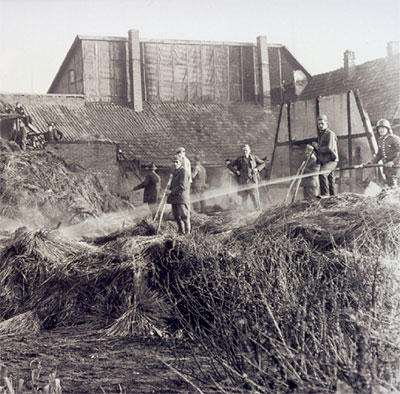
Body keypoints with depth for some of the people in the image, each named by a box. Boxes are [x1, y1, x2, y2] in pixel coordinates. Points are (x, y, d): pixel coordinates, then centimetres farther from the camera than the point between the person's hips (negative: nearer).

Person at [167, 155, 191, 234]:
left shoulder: (184, 172, -11)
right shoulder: (175, 172, 17)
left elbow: (182, 186, -18)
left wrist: (172, 191, -14)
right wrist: (170, 190, 8)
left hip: (181, 198, -9)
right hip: (174, 199, 9)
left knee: (184, 216, -6)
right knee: (176, 217, 12)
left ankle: (187, 232, 1)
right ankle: (180, 231, 22)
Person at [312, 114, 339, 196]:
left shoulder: (330, 134, -7)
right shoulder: (320, 134, 21)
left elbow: (330, 148, -19)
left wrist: (318, 148, -10)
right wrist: (315, 146, 7)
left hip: (331, 160, -9)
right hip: (324, 161, 9)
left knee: (322, 173, -32)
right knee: (330, 180, 13)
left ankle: (325, 195, -32)